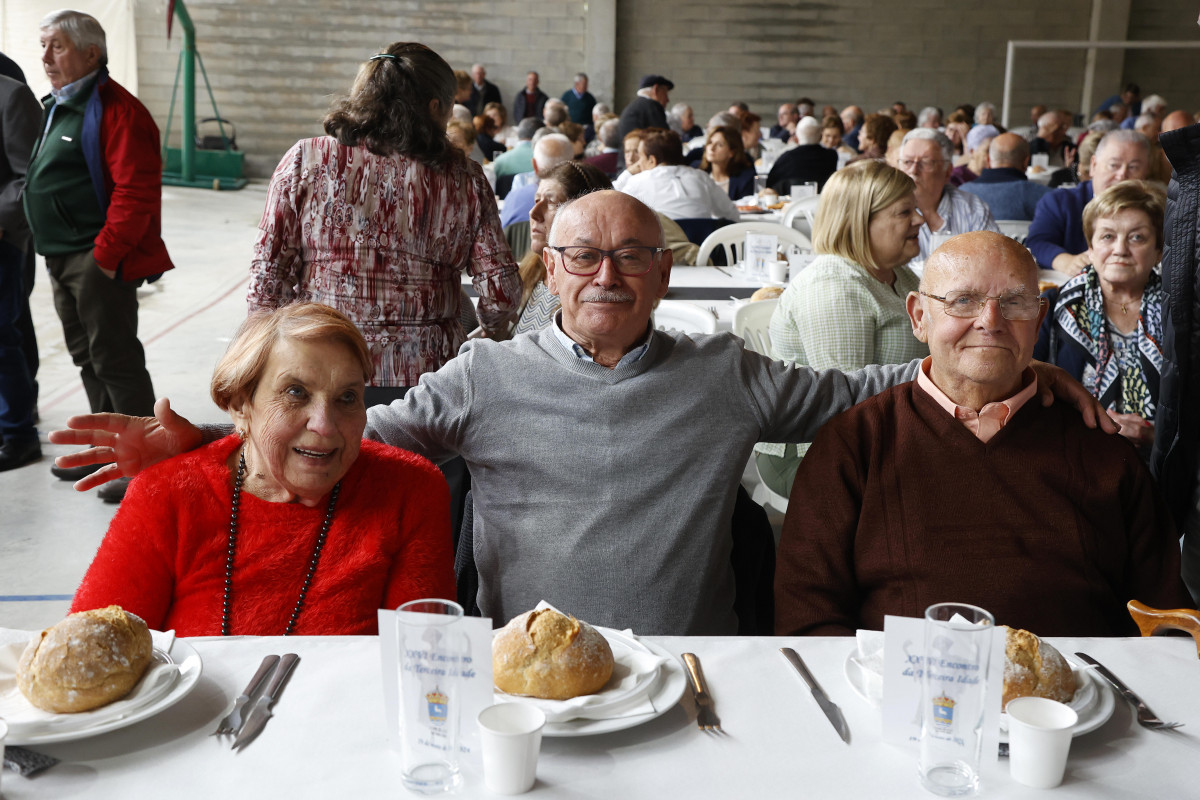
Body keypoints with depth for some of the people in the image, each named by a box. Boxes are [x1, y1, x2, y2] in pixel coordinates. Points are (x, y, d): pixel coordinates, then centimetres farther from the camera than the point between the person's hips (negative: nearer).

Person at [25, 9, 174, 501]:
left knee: (114, 359, -6)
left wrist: (106, 254, -22)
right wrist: (55, 251, 17)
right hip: (62, 259, 10)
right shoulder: (59, 106, 17)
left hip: (98, 262, -10)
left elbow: (135, 192, -22)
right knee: (87, 357, 17)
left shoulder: (117, 111, -15)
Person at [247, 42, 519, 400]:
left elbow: (267, 276, -1)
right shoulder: (464, 180, 1)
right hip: (426, 376, 0)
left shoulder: (305, 161, 1)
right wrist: (491, 330, 21)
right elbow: (500, 294, 0)